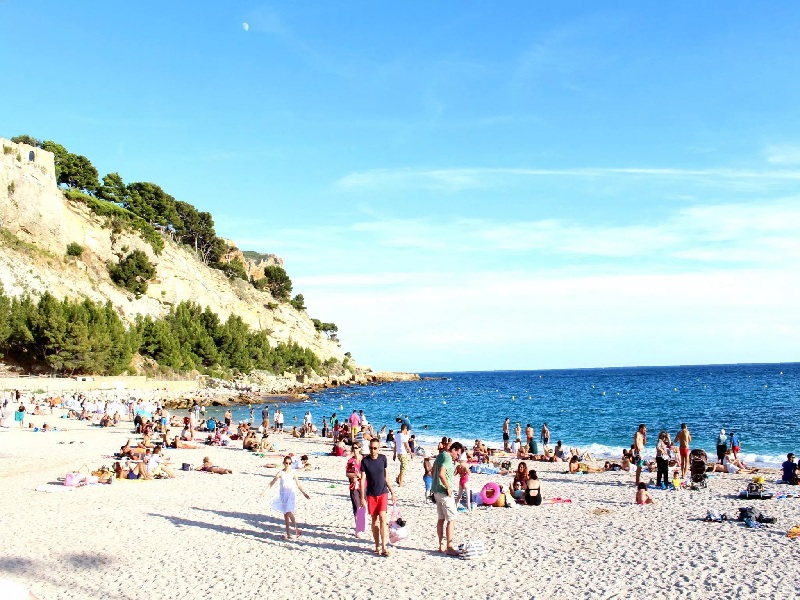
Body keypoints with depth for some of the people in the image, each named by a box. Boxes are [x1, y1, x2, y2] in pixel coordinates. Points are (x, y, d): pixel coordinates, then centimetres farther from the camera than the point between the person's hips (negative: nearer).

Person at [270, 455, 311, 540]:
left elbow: (298, 485, 5)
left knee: (289, 512, -17)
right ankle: (288, 533, 14)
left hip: (290, 495, -2)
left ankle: (296, 529, -4)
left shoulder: (292, 474, -2)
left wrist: (304, 493, 7)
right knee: (285, 514, 7)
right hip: (283, 495, 2)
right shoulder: (280, 473, -3)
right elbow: (272, 482, -4)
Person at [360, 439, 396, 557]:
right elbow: (362, 480, -5)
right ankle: (377, 546, 17)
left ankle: (384, 546, -7)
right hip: (371, 494, 0)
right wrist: (362, 497, -9)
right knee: (374, 519, 7)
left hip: (383, 493, 0)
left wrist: (392, 492, 10)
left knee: (382, 517, -10)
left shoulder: (383, 458, -1)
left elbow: (386, 477, 8)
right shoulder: (365, 461, -6)